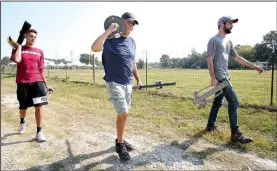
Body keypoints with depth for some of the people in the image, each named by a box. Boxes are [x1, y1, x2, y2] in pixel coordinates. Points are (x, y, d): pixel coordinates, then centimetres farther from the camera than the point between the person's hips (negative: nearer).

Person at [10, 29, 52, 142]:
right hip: (23, 83, -1)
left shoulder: (39, 52, 11)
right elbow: (17, 60, -17)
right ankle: (22, 121, 47)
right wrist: (19, 45, -5)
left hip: (37, 82, 1)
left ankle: (39, 132, 2)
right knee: (23, 107, 12)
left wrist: (46, 84, 12)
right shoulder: (18, 49, 6)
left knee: (39, 106, -8)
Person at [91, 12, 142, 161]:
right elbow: (94, 48, -32)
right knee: (123, 113, -10)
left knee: (123, 113, 14)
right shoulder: (110, 39, -11)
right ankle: (120, 144, 11)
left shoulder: (132, 41, 9)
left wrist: (138, 79, 19)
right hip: (114, 83, -7)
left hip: (128, 83, 7)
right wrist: (108, 30, -28)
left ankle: (120, 140, 31)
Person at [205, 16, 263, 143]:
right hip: (219, 77, -9)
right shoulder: (214, 40, -8)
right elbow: (210, 59, -14)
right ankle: (235, 133, -4)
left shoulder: (228, 42, 19)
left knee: (218, 102, 14)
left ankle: (210, 125, 26)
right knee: (234, 101, -11)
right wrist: (212, 77, -21)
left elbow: (237, 58, 21)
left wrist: (254, 66, 17)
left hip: (225, 76, 9)